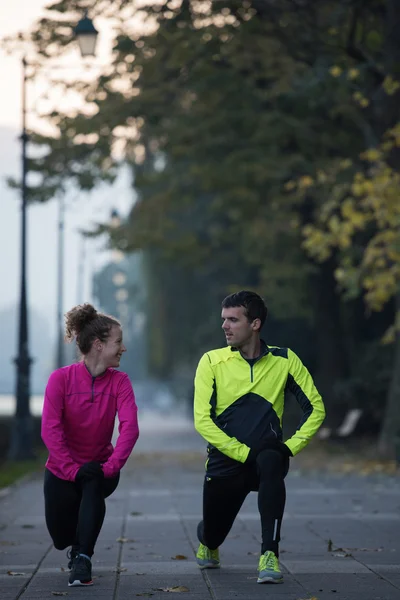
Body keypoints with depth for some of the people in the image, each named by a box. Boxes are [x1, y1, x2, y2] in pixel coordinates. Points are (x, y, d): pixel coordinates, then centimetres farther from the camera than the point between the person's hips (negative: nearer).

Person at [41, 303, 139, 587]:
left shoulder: (120, 381, -9)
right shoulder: (61, 378, -15)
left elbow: (130, 427, -21)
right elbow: (50, 429, -22)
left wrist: (111, 467, -34)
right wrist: (73, 470, -30)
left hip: (100, 469, 0)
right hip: (62, 470, 0)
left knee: (94, 485, -34)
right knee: (61, 537, 1)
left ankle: (83, 559, -26)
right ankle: (80, 542, 40)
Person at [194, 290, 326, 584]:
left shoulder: (285, 360, -3)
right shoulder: (213, 362, -6)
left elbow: (316, 408, 1)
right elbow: (202, 420, -12)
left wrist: (291, 447, -12)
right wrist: (246, 453, -19)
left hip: (266, 456, -1)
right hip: (225, 462, 1)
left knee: (272, 462, -36)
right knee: (213, 531, 8)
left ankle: (270, 555, -32)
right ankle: (208, 544, 50)